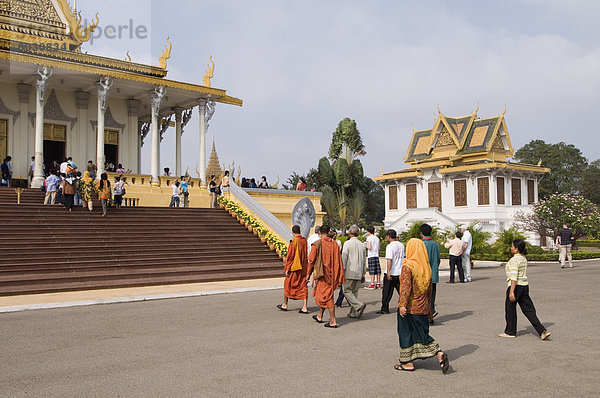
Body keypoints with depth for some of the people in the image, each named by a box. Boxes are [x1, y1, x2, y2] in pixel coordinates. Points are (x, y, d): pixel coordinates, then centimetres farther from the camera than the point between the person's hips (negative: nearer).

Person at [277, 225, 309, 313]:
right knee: (303, 286, 5)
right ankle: (304, 307, -1)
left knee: (288, 284, 11)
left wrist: (287, 268, -9)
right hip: (303, 267, 5)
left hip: (294, 267, -5)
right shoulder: (304, 240, 4)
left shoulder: (294, 241, -14)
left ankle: (285, 305, 23)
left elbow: (290, 256, -14)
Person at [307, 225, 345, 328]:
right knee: (326, 295, 20)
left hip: (322, 274, -5)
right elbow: (339, 262, 3)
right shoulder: (335, 244, 1)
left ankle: (333, 321, -3)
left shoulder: (317, 244, -10)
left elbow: (311, 261, -7)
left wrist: (308, 274, 3)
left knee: (327, 297, -1)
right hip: (332, 274, 5)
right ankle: (320, 316, 34)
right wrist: (340, 278, 8)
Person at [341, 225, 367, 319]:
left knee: (347, 291, 1)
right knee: (355, 292, 11)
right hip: (359, 274, 6)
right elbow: (364, 261, 14)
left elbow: (344, 259, -10)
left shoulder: (347, 243, -7)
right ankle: (353, 313, 11)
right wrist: (363, 275, 20)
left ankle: (359, 306, -18)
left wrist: (341, 272, -4)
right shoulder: (362, 245, 10)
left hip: (349, 273, -6)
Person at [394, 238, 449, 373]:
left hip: (409, 307, -6)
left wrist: (402, 305, -18)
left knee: (406, 333, 6)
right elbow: (429, 288, 13)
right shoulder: (427, 267, 6)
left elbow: (406, 287, -21)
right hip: (422, 307, 7)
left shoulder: (408, 266, -15)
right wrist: (427, 304, 22)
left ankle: (408, 363, 14)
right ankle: (440, 354, 1)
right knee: (422, 333, 15)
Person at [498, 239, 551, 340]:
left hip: (516, 286, -9)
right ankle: (542, 331, 1)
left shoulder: (514, 260, -16)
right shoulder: (524, 258, 12)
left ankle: (510, 332, 18)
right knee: (528, 309, 9)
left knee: (510, 309, 7)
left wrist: (511, 292, -23)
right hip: (525, 285, 9)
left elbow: (514, 277, -22)